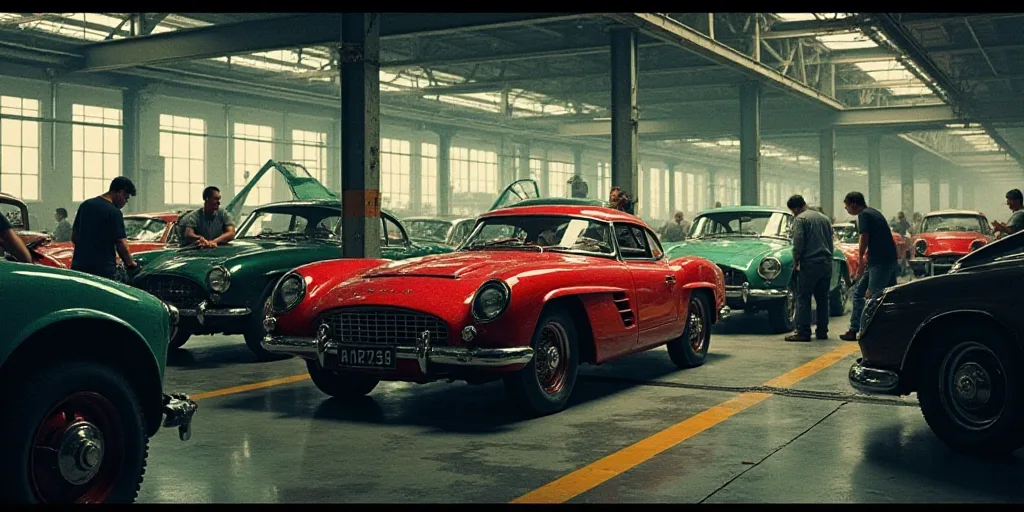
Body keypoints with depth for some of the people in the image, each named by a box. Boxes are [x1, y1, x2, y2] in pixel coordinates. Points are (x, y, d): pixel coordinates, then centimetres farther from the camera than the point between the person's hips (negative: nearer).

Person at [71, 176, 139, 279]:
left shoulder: (85, 205, 11)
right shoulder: (114, 212, -11)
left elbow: (73, 238, 17)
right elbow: (121, 243, -13)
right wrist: (130, 262, 1)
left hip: (78, 266, 7)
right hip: (103, 268, -7)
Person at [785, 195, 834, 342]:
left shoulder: (800, 219, -7)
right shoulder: (824, 218, 16)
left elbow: (798, 243, -14)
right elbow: (831, 242, 19)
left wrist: (795, 262, -4)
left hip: (810, 264, -7)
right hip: (827, 264, 7)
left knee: (803, 298, -3)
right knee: (823, 299, 12)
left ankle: (803, 332, -6)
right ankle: (822, 331, 13)